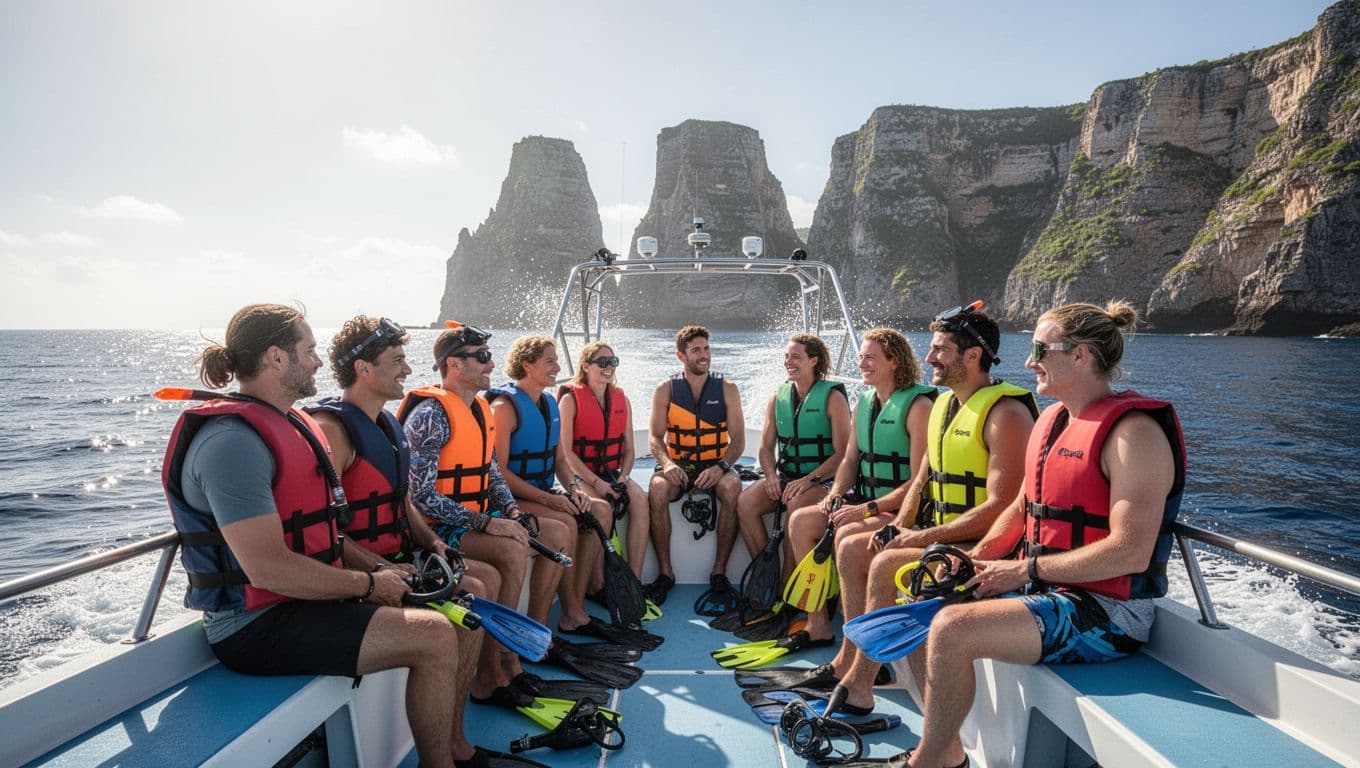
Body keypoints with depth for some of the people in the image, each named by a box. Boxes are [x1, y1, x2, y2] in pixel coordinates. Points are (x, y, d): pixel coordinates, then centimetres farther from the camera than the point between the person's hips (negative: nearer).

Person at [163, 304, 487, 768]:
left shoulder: (290, 424, 13)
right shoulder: (233, 441, -20)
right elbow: (267, 567, -27)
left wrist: (378, 568, 5)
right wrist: (368, 584, -16)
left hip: (309, 600, 10)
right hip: (256, 625, -10)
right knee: (434, 637, -22)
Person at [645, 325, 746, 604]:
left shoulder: (726, 388, 4)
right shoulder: (665, 390, 5)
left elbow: (738, 439, 0)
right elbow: (655, 437, 2)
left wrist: (721, 467, -19)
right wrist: (667, 463, -19)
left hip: (715, 465, 0)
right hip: (677, 465, 0)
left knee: (732, 488, -33)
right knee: (657, 490, -31)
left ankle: (719, 571, -19)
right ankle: (665, 572, -18)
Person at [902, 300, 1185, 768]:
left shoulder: (1133, 432, -18)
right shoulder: (1051, 419, 11)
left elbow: (1131, 552, -25)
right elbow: (1021, 507, 18)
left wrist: (1026, 570, -19)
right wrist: (977, 557, 1)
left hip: (1107, 614, -9)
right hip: (1043, 589, 9)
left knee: (952, 629, -28)